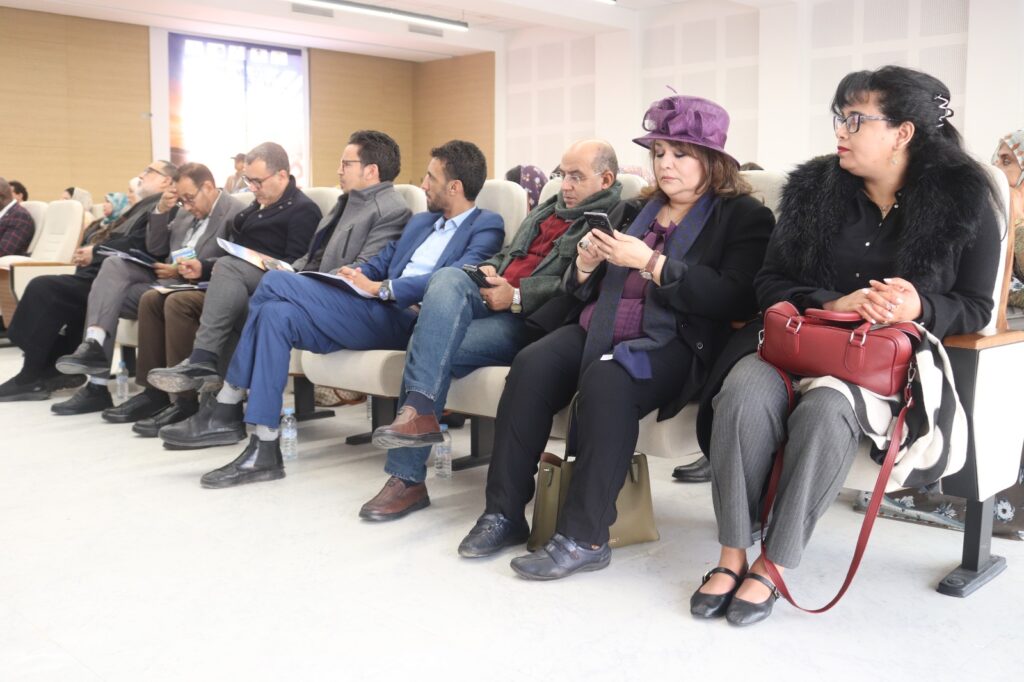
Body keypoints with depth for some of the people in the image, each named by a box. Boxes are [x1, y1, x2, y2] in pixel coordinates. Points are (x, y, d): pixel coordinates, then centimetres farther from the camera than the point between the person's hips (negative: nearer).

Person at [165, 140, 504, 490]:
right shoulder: (420, 222, 28)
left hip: (408, 319, -8)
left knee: (277, 283, -16)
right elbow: (377, 266, 25)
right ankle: (264, 450, -10)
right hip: (375, 311, 8)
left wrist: (380, 289, -17)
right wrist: (352, 277, 2)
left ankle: (226, 407, -6)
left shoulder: (486, 226, 1)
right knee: (276, 313, -15)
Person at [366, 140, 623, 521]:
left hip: (530, 319, -8)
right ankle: (417, 412, -30)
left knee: (431, 346, -24)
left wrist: (516, 296, -16)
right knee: (449, 277, -25)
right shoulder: (550, 208, 27)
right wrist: (491, 268, 10)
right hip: (492, 300, 8)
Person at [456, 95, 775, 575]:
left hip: (672, 343, -5)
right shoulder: (631, 211, 22)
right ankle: (504, 513, -17)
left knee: (607, 379, -36)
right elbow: (583, 293, 24)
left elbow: (735, 301, -12)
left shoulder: (745, 217, 5)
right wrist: (585, 264, -1)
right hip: (598, 329, 6)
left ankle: (585, 537, -27)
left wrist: (650, 262, -15)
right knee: (531, 365, -24)